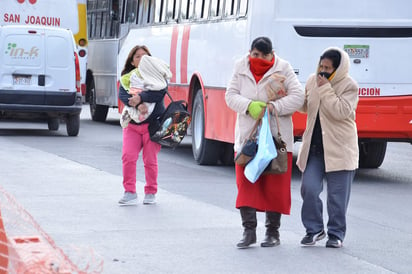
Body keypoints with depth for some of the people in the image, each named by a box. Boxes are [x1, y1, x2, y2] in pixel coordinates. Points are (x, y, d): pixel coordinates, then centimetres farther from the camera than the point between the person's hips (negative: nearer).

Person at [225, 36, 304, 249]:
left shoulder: (283, 68, -3)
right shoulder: (241, 68, 5)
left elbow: (297, 96, -8)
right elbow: (230, 95, 1)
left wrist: (274, 107, -21)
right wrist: (249, 106, -18)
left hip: (276, 137, -2)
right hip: (247, 135, 2)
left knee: (275, 186, 3)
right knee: (246, 183, -3)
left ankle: (273, 232, 13)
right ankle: (249, 231, 3)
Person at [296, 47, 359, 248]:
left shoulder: (349, 86, -8)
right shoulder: (312, 81, 8)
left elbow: (342, 111, -22)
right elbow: (304, 106, 22)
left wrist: (325, 89, -21)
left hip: (340, 148, -4)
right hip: (314, 146, 4)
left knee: (337, 194, 1)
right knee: (309, 188, -4)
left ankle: (336, 233, 14)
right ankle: (314, 229, 12)